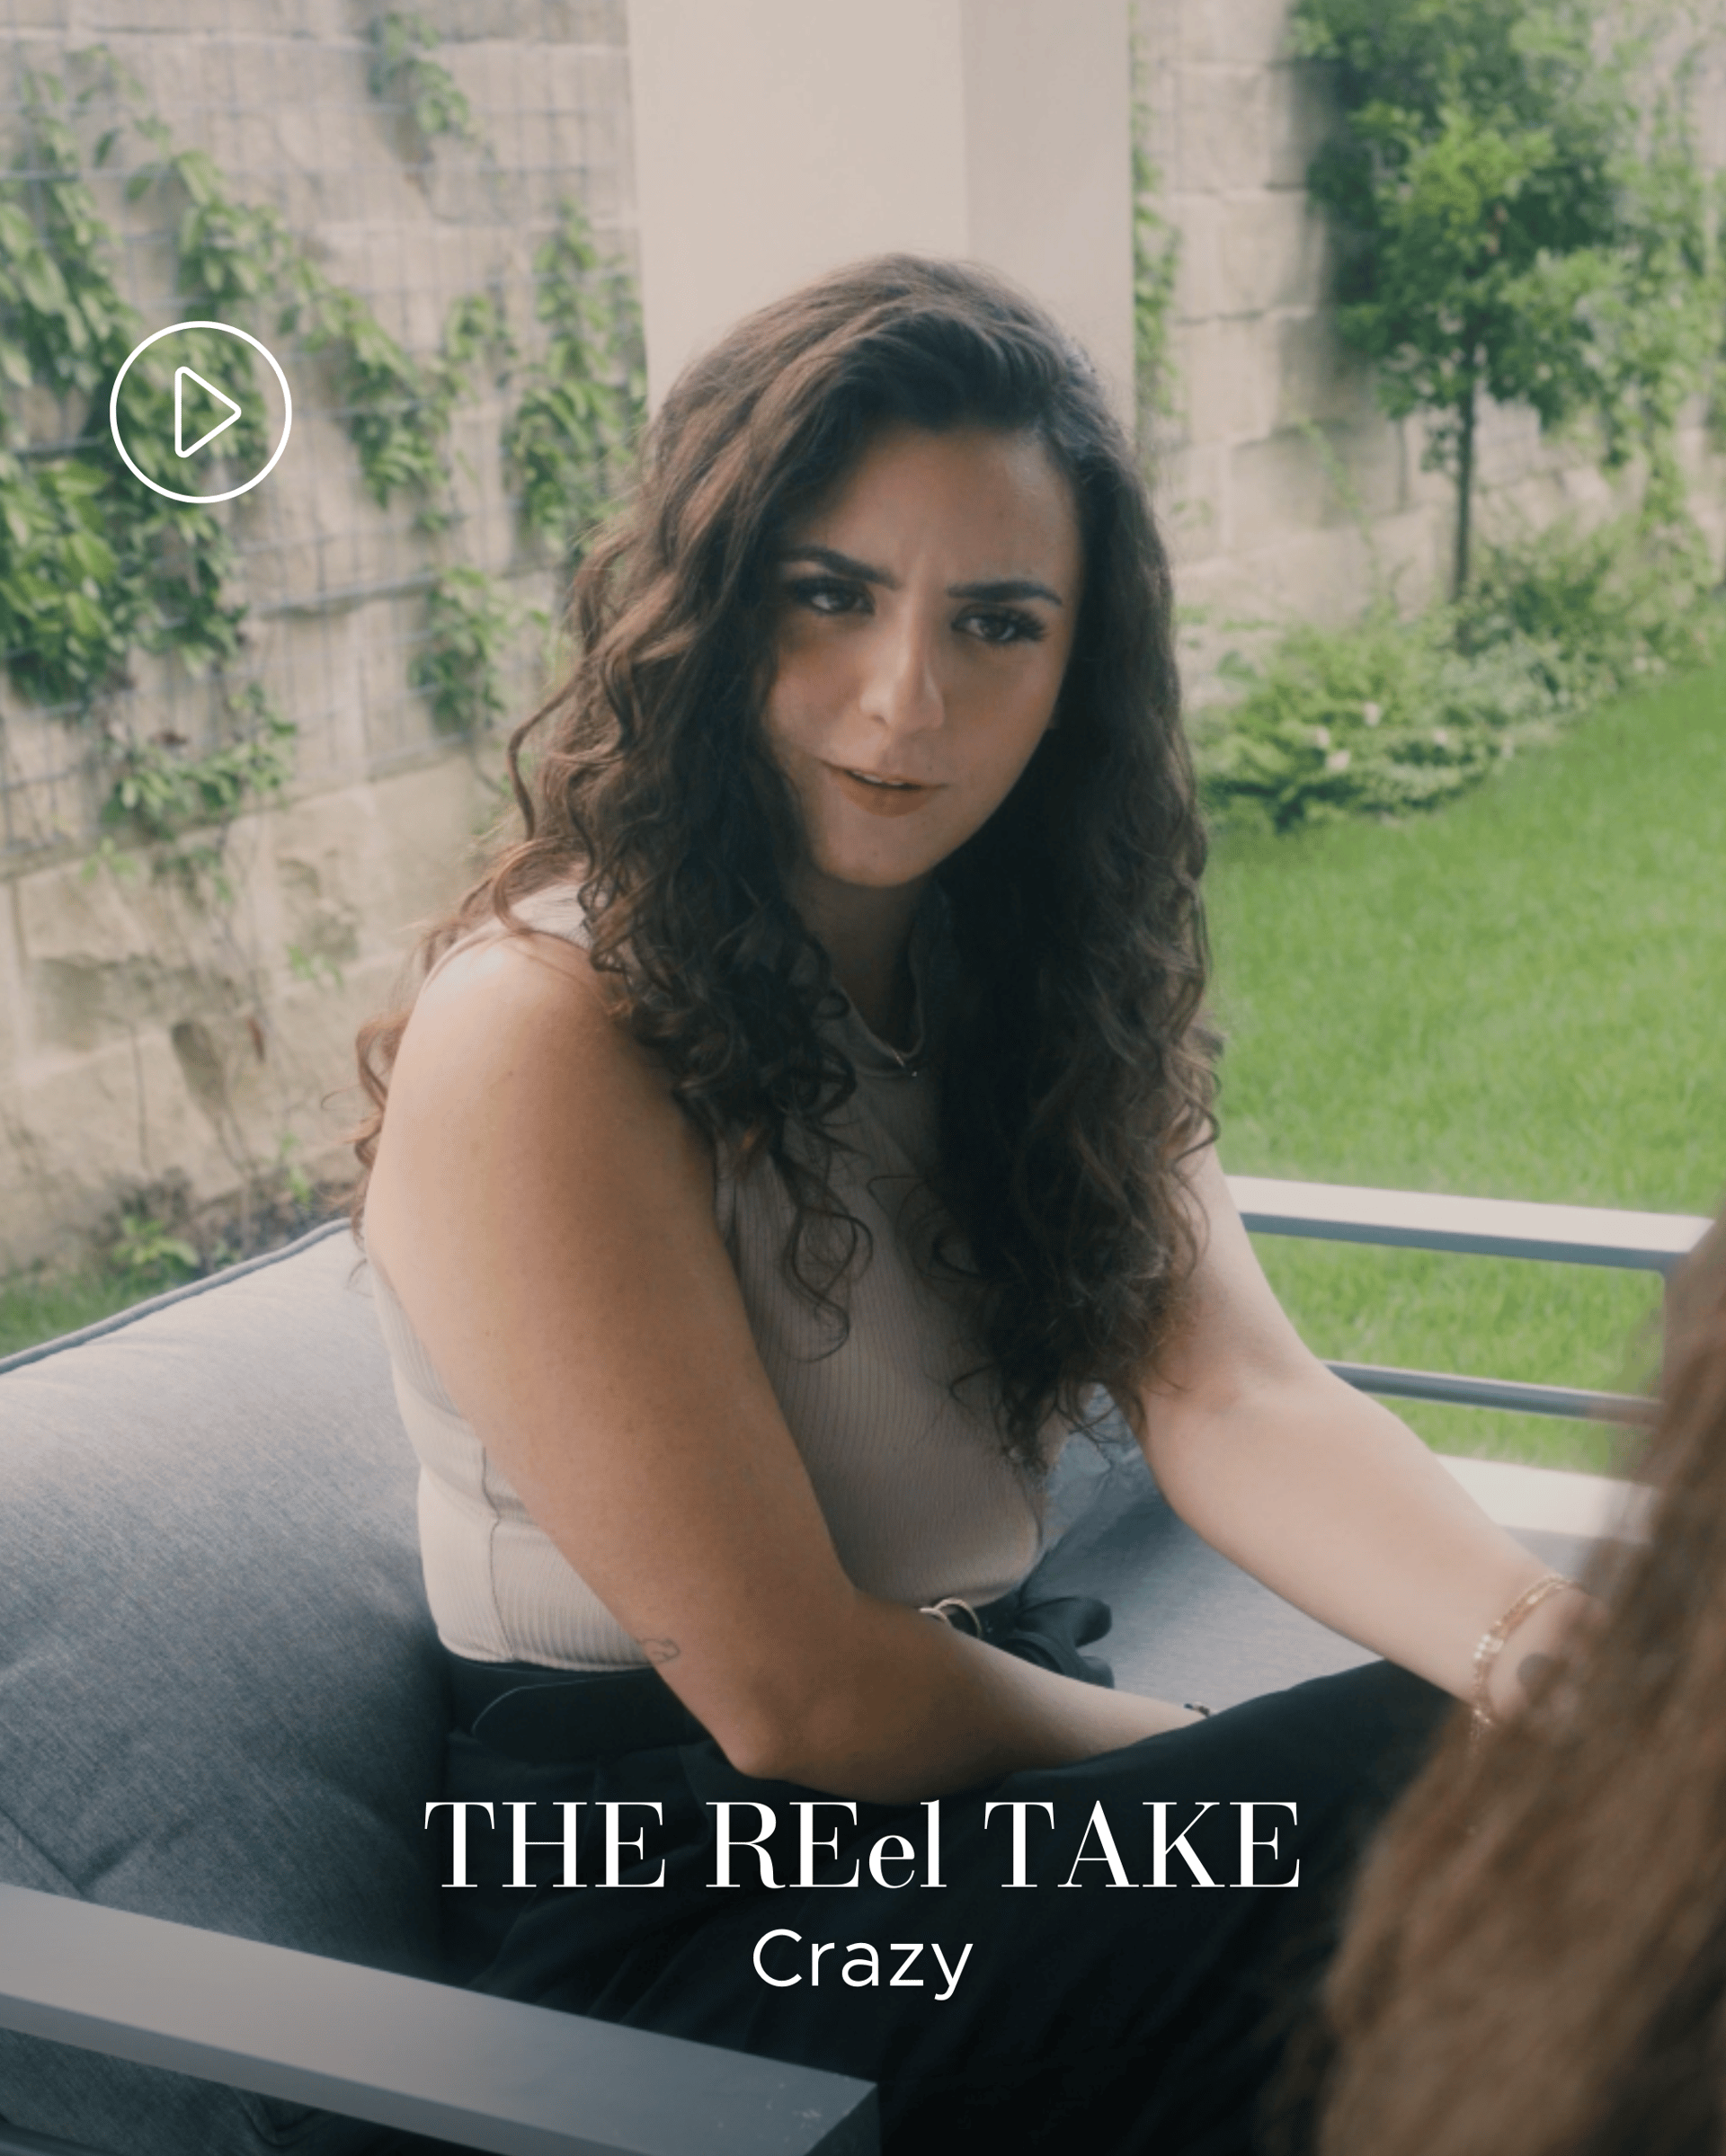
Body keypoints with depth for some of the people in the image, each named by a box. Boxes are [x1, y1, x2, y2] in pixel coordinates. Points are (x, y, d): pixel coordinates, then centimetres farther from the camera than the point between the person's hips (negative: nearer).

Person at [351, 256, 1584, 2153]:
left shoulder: (1044, 976, 4)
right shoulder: (537, 1041, -19)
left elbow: (1233, 1396, -12)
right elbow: (793, 1697, -18)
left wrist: (1553, 1651, -29)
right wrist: (1224, 1763, -8)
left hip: (983, 1754, 7)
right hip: (683, 1896, -6)